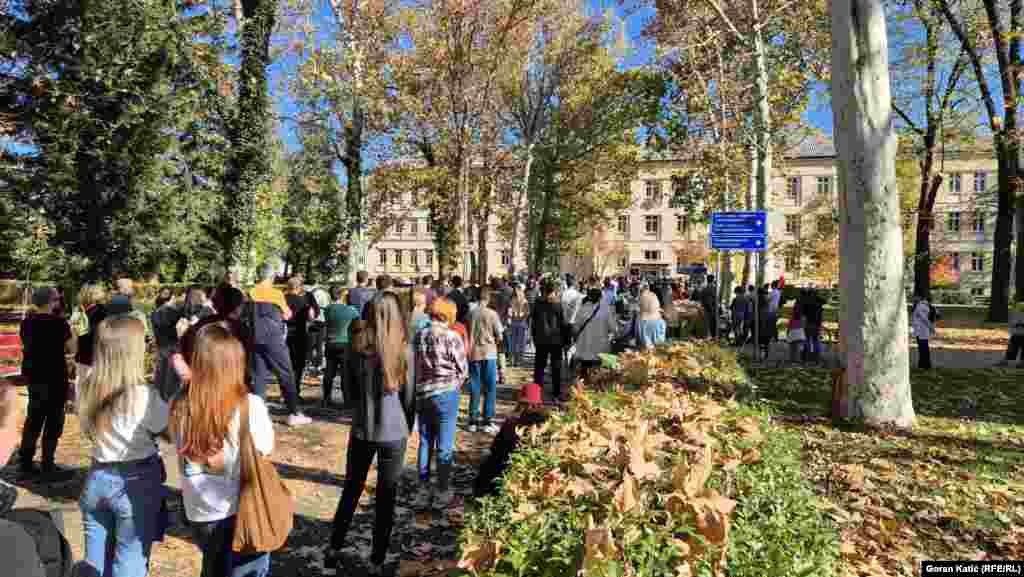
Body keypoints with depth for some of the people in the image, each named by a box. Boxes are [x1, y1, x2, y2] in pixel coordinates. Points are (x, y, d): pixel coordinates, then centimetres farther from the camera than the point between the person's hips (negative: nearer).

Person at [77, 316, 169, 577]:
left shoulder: (88, 390, -4)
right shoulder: (143, 396, -23)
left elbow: (89, 432, 9)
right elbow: (169, 430, -8)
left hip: (97, 478, 6)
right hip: (136, 482, -5)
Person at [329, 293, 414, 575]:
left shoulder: (358, 347, -7)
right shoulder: (404, 349, -11)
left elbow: (347, 392, 3)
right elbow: (409, 396, -2)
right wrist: (408, 428, 13)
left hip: (362, 430, 2)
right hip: (394, 433, -1)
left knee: (352, 489, 20)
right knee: (386, 497, 11)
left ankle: (335, 546, 33)